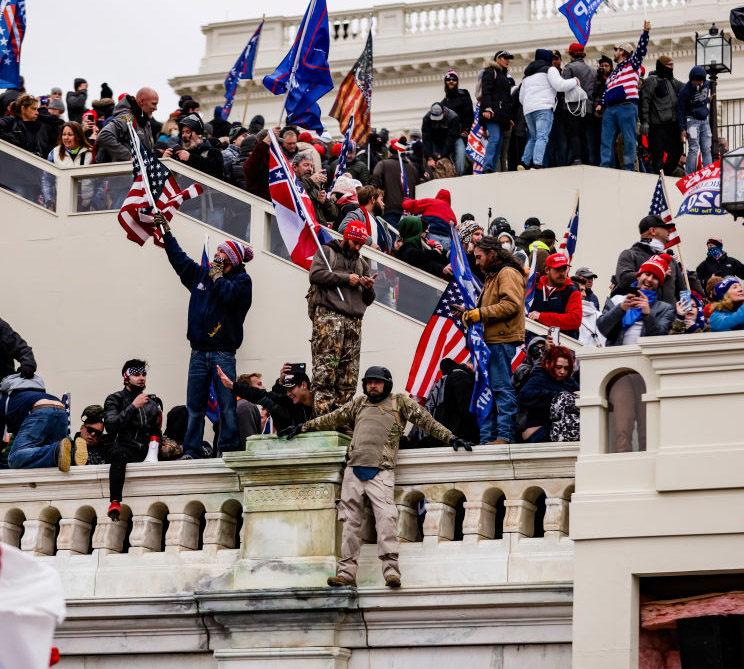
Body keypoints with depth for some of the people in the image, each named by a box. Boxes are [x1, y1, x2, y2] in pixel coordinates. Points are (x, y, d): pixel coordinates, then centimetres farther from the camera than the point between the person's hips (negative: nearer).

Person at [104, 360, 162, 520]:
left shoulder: (153, 403, 23)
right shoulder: (115, 400, 10)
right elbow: (111, 426, -8)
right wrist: (134, 407, -9)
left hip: (146, 451, 4)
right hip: (124, 446, -4)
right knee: (119, 453, -40)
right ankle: (115, 503, -50)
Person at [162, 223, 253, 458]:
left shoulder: (241, 280, 2)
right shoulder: (201, 274, 18)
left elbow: (231, 295, -18)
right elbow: (179, 259, 30)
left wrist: (217, 278, -2)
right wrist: (167, 233, 32)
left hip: (223, 353, -5)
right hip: (199, 352, 5)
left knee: (227, 405, -7)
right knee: (195, 406, 2)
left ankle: (229, 448, -6)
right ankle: (191, 451, 2)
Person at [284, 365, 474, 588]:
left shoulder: (400, 402, 13)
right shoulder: (359, 403, 23)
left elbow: (425, 420, 11)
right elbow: (333, 418, 32)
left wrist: (450, 438, 5)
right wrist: (304, 428, 35)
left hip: (380, 471, -4)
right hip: (354, 469, 4)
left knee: (386, 516, -19)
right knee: (350, 520, 1)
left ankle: (391, 569, -24)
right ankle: (347, 571, 2)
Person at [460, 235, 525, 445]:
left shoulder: (508, 273, -6)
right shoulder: (492, 276, 27)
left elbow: (511, 304, -19)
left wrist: (481, 313, -17)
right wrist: (470, 314, 13)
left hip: (502, 340, -11)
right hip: (490, 340, 11)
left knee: (502, 387, -11)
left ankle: (505, 435, -11)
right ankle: (487, 438, 10)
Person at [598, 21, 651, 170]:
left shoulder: (632, 64, 10)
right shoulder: (613, 73, 31)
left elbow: (641, 49, -2)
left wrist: (645, 32, -13)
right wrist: (601, 103, 14)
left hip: (627, 107, -7)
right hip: (610, 109, 7)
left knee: (628, 140, -8)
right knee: (606, 140, -1)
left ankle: (628, 168, -7)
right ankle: (605, 168, -3)